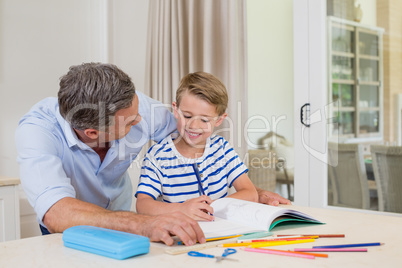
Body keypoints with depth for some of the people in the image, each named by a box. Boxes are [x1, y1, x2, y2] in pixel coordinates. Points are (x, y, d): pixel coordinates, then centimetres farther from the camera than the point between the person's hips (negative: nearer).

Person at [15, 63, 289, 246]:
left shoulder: (134, 104, -21)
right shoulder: (38, 129, -31)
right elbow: (56, 212, -47)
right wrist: (142, 224, -63)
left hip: (120, 222, 2)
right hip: (69, 236, -2)